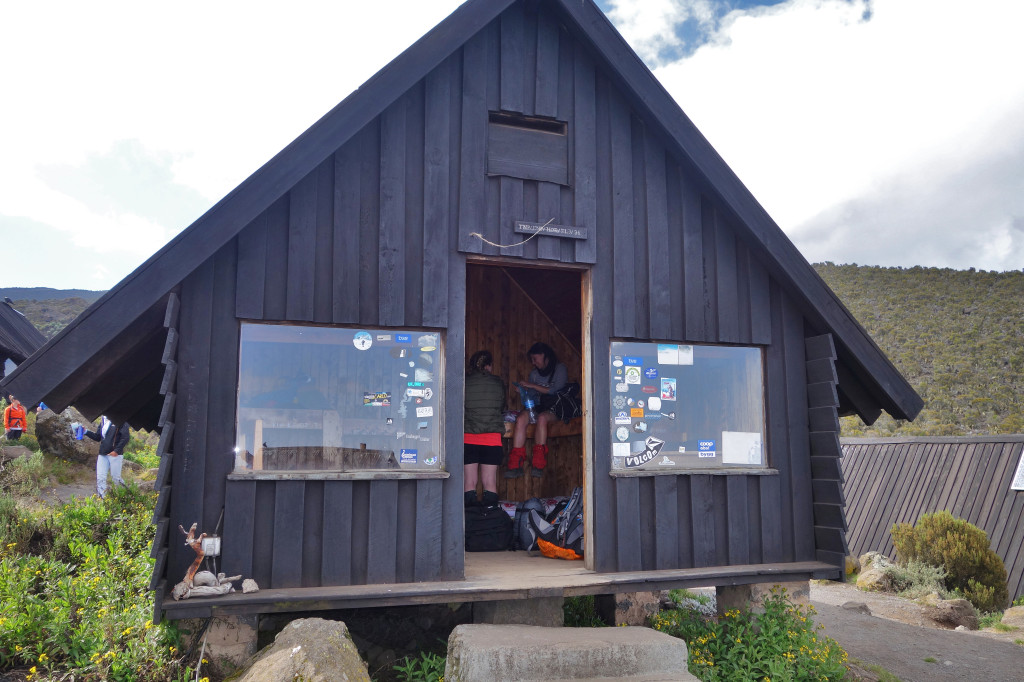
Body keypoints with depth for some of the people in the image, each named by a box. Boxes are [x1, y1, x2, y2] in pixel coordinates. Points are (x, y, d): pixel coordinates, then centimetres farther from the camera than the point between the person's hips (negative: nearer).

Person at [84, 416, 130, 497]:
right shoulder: (103, 421, 15)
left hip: (115, 454, -6)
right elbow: (97, 437, 20)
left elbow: (125, 437, -13)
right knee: (100, 478, 1)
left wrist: (117, 450, -19)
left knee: (116, 478, 0)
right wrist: (86, 432, 5)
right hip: (103, 454, 7)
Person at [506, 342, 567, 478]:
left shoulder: (560, 369, 4)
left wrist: (532, 386, -7)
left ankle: (538, 465, -38)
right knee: (521, 419, -29)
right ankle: (515, 465, -36)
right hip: (537, 407, 4)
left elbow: (555, 391, -8)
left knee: (542, 417, -38)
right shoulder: (534, 373, 21)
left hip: (554, 409, -4)